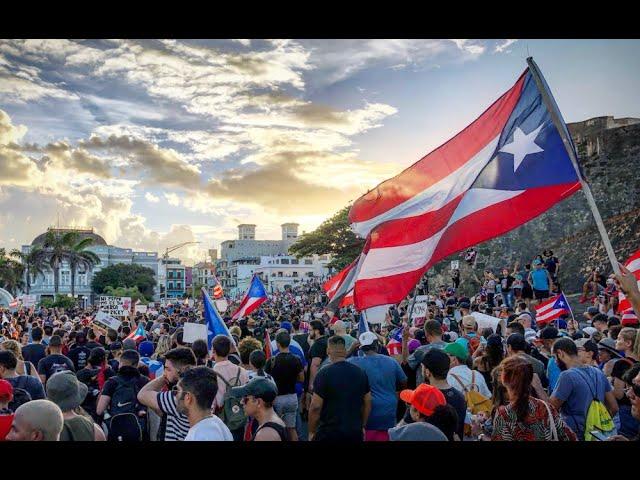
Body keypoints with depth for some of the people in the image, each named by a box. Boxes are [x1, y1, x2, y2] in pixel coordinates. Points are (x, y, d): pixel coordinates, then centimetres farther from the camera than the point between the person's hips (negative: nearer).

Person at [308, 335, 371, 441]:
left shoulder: (324, 374, -14)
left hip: (329, 432, -4)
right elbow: (367, 403, 7)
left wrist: (311, 432, -3)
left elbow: (315, 407, -14)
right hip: (356, 432, 4)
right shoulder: (360, 372, 1)